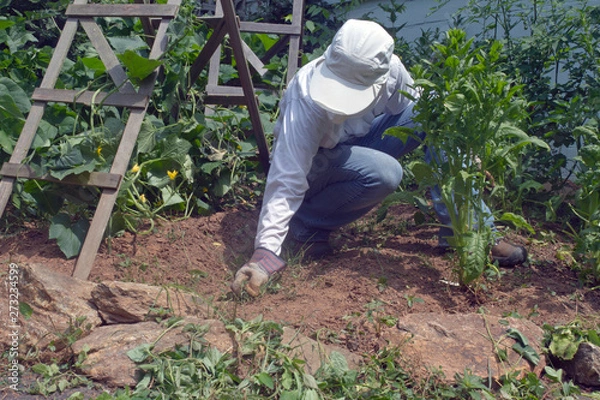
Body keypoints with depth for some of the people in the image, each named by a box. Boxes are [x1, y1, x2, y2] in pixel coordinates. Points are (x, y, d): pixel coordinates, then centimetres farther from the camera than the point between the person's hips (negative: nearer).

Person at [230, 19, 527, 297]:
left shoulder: (389, 69, -23)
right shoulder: (306, 102, -36)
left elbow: (417, 110, -3)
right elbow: (287, 181, -38)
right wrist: (265, 252, -45)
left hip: (357, 144, 5)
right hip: (315, 162, -5)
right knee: (384, 173, -35)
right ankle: (303, 227, -13)